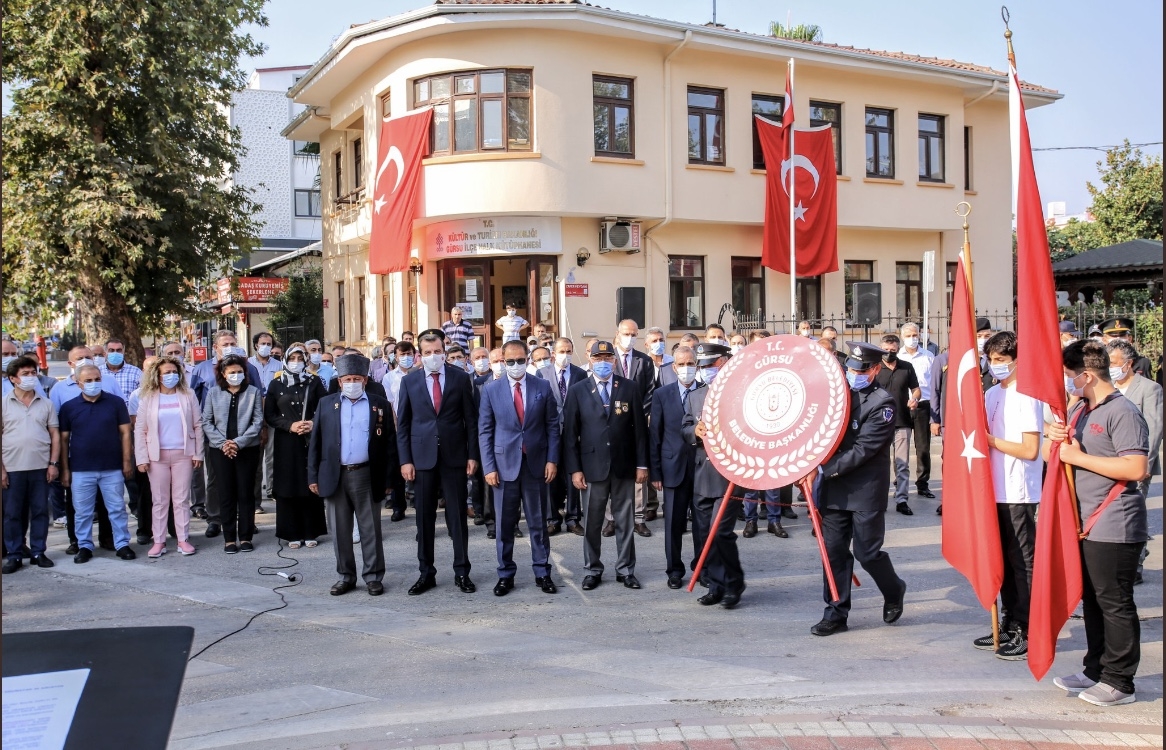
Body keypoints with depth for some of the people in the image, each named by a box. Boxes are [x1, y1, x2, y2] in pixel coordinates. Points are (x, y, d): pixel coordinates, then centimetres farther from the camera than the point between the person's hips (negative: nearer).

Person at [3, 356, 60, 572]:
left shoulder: (46, 403, 6)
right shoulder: (4, 403, 0)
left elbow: (55, 434, 8)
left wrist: (54, 463, 0)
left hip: (41, 467, 2)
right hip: (13, 468, -2)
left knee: (40, 511, 7)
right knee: (12, 513, 5)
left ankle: (38, 552, 17)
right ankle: (13, 555, 13)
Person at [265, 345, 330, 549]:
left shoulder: (314, 382, 5)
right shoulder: (276, 385, 5)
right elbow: (269, 415, 3)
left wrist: (314, 424, -15)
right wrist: (290, 425, -11)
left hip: (310, 440, 0)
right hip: (286, 442, 0)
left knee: (311, 485, 2)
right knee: (288, 486, 1)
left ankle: (311, 532, 11)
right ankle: (292, 534, 7)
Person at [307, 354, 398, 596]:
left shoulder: (380, 405, 3)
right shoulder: (326, 404, 8)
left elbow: (390, 443, 3)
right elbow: (315, 442, 7)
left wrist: (388, 477, -4)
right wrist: (313, 476, 1)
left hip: (366, 475, -2)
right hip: (335, 475, 2)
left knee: (370, 529, 4)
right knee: (340, 530, 8)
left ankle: (373, 576, 13)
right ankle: (345, 576, 19)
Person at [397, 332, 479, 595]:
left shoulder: (460, 378, 1)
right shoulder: (409, 381, 4)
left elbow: (471, 419, 2)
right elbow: (403, 424, 4)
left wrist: (472, 455, -3)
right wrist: (405, 460, -2)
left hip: (454, 455, -1)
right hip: (422, 457, 1)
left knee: (458, 516, 5)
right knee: (424, 518, 7)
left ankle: (461, 572, 14)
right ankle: (426, 573, 17)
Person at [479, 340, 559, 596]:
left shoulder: (543, 387, 2)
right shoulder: (491, 390, 0)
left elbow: (552, 425, 4)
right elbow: (485, 431, 1)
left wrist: (552, 459, -4)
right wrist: (489, 467, -6)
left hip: (536, 464, 1)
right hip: (504, 464, 0)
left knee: (538, 523, 9)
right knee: (505, 524, 7)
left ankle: (542, 573, 19)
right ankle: (506, 575, 17)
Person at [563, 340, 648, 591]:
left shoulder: (629, 388, 3)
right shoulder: (577, 391, 1)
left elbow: (639, 428, 4)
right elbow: (570, 433, 0)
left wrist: (642, 464, -1)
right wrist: (574, 469, -6)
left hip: (624, 466, 1)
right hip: (592, 466, -1)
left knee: (625, 521, 8)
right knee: (591, 523, 7)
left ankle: (625, 569, 19)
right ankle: (592, 570, 19)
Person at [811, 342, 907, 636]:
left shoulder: (883, 404, -10)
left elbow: (863, 450, -17)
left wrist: (825, 469, -21)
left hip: (866, 491, -5)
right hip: (835, 488, 5)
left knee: (867, 553, 1)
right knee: (834, 551, 5)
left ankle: (894, 591, 30)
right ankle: (836, 613, 14)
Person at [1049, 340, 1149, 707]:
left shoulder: (1122, 412, -15)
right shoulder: (1080, 409, 13)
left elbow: (1136, 468, -25)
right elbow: (1056, 454, 22)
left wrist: (1078, 456, -21)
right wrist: (1055, 435, -2)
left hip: (1114, 527, -9)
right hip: (1086, 523, 9)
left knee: (1115, 604, -1)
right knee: (1092, 600, 16)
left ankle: (1119, 682, 9)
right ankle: (1096, 671, 27)